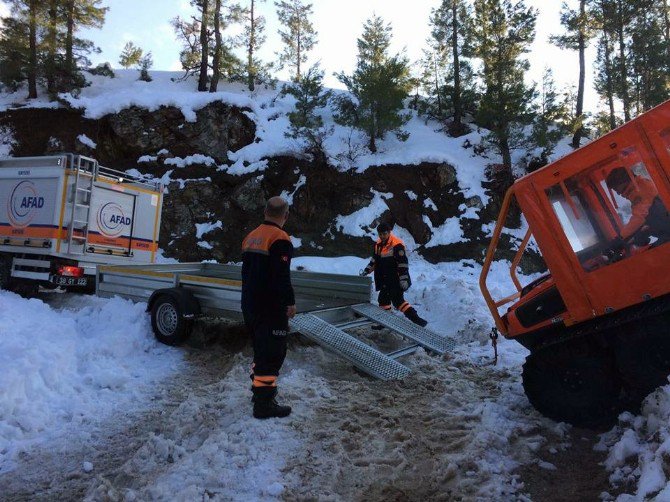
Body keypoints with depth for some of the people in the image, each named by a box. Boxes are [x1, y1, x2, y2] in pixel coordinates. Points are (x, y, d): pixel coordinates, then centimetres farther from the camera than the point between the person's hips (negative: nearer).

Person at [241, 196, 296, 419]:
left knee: (261, 349, 22)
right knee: (273, 353, -4)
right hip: (271, 308, -9)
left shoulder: (251, 237, 12)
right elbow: (282, 277, -22)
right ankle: (264, 403, -2)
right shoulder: (280, 239, -17)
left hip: (249, 305, 9)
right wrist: (290, 302, -11)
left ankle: (259, 389, 34)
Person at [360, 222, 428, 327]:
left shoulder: (396, 245, -18)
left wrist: (404, 279, -23)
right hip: (386, 280, 8)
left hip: (395, 280, -8)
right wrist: (366, 271, 15)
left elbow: (403, 263, -21)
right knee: (383, 299, 10)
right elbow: (374, 259, 21)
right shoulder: (378, 244, 8)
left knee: (397, 300, -10)